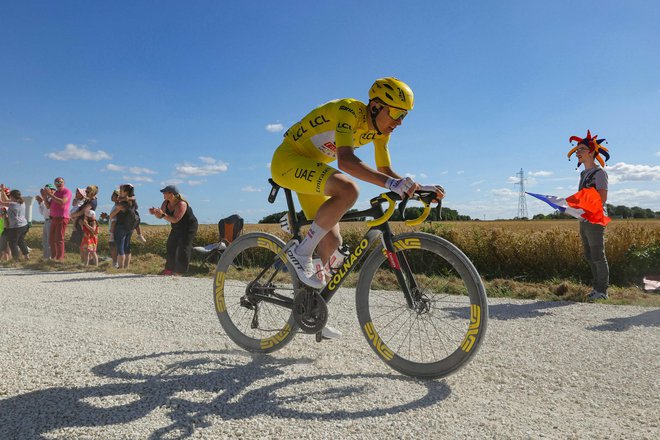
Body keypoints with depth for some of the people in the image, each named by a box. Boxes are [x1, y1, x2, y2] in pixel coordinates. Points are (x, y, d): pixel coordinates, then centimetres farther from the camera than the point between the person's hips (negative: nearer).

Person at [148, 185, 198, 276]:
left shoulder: (181, 204, -29)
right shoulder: (166, 202, -3)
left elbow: (175, 220, -35)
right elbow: (160, 216, -1)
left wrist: (163, 214, -43)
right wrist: (155, 212, -22)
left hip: (189, 228, -9)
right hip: (177, 228, 9)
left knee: (183, 249, -10)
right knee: (171, 247, 10)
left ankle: (180, 272, -3)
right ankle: (170, 269, 20)